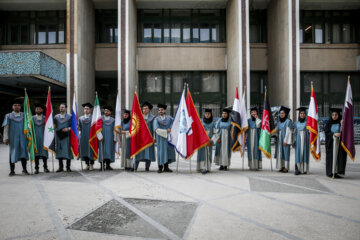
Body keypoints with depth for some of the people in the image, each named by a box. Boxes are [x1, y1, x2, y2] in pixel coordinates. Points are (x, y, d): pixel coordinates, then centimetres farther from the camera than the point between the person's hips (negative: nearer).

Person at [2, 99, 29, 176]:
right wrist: (6, 138, -6)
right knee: (12, 153, 3)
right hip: (13, 138, -1)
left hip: (22, 137, 1)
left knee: (23, 152, -3)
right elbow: (6, 128, 1)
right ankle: (12, 171, 11)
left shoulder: (24, 115, 7)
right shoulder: (8, 116, 3)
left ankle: (24, 169, 5)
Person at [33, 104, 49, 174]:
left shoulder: (45, 118, 5)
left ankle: (45, 167, 10)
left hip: (43, 137, 0)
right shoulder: (32, 118, 6)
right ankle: (36, 168, 7)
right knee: (36, 152, 1)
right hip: (35, 137, 0)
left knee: (44, 152, 1)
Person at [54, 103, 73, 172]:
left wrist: (68, 128, -19)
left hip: (66, 136, -3)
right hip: (58, 136, 3)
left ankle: (68, 167, 5)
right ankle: (60, 167, 11)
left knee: (67, 151, -3)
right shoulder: (56, 117, 13)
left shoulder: (69, 116, 3)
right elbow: (54, 126, 15)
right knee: (59, 151, 4)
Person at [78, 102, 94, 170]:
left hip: (90, 136, -3)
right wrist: (78, 127, -9)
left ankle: (91, 165, 6)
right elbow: (79, 128, 11)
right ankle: (87, 164, 15)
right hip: (83, 137, 4)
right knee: (84, 150, 5)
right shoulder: (81, 118, 13)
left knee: (91, 150, -3)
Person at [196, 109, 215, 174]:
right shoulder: (201, 122, 5)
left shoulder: (213, 123, 8)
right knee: (202, 153, -9)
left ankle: (208, 168, 7)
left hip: (209, 141, 2)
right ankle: (202, 168, -14)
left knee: (208, 154, 2)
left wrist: (211, 140, -8)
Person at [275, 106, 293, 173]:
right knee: (280, 152, 7)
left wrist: (285, 140, -18)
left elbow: (288, 131, -14)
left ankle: (286, 168, 1)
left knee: (285, 152, -4)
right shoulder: (279, 122, 13)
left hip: (285, 139, -7)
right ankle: (282, 167, 14)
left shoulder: (288, 121, -9)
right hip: (279, 139, 7)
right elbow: (277, 131, 18)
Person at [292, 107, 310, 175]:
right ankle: (297, 169, 0)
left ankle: (304, 169, 9)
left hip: (305, 141, -1)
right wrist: (293, 141, 5)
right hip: (298, 141, 1)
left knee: (305, 154, 1)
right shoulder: (296, 123, 8)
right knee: (298, 154, -2)